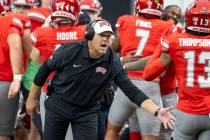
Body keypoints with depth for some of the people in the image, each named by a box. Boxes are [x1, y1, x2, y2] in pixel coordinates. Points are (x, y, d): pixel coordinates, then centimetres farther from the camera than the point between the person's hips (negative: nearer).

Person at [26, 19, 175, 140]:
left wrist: (157, 111, -32)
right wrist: (32, 98, 5)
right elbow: (45, 70, -5)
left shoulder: (113, 62, -17)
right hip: (58, 105, -1)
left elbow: (131, 90, -20)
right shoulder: (70, 51, -20)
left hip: (87, 112, 1)